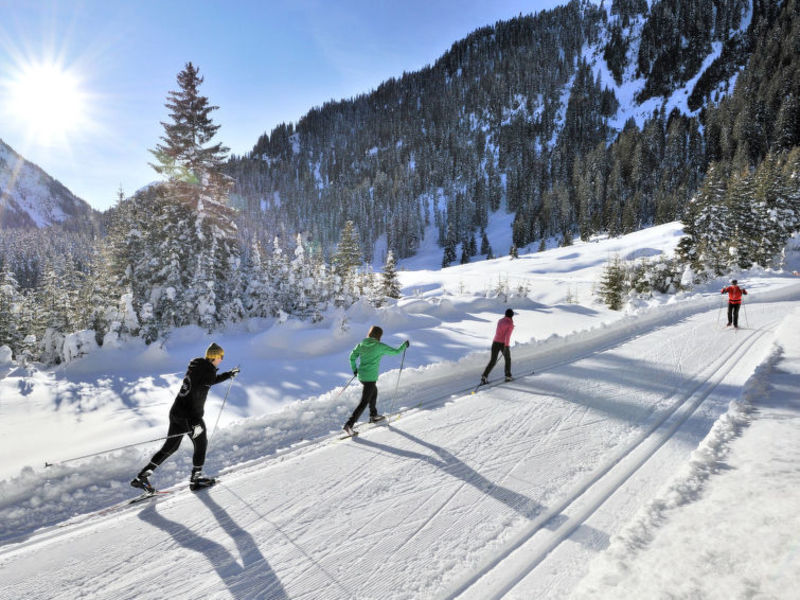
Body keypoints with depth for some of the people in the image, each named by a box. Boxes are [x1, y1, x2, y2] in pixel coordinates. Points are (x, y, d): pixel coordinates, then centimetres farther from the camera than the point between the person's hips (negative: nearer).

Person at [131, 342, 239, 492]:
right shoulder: (206, 369, -16)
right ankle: (195, 479, 21)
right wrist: (196, 422, -26)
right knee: (201, 445, 12)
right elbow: (195, 394, -25)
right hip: (189, 416, -8)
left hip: (176, 412, 8)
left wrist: (229, 375, 40)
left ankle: (141, 477, 18)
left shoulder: (197, 366, 12)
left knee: (170, 447, 18)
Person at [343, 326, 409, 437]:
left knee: (374, 392, 30)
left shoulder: (361, 345, 2)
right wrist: (404, 345, 12)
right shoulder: (380, 346, -13)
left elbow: (352, 357, 5)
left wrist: (354, 369, 20)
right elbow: (395, 352, -5)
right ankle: (349, 425, -8)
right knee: (364, 403, -3)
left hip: (361, 376, 8)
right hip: (370, 378, -7)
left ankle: (373, 416, 45)